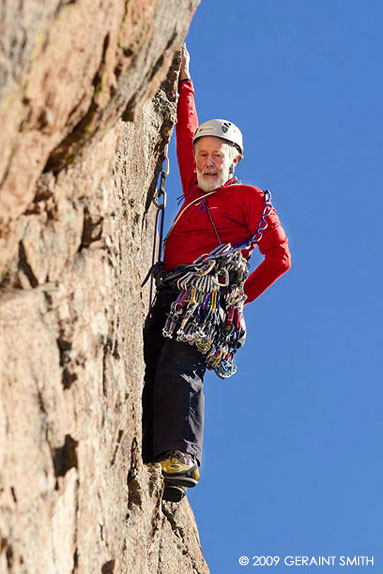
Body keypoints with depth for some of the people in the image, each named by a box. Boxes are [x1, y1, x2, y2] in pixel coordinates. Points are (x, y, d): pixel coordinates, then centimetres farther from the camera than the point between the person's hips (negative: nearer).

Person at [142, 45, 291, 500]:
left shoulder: (250, 197, 15)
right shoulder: (194, 190, 32)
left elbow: (279, 256, 9)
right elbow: (186, 133, 42)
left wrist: (240, 296, 1)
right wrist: (183, 81, 45)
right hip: (169, 292, 6)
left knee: (179, 367, -25)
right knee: (147, 369, -14)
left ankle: (182, 457, -34)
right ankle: (148, 458, -23)